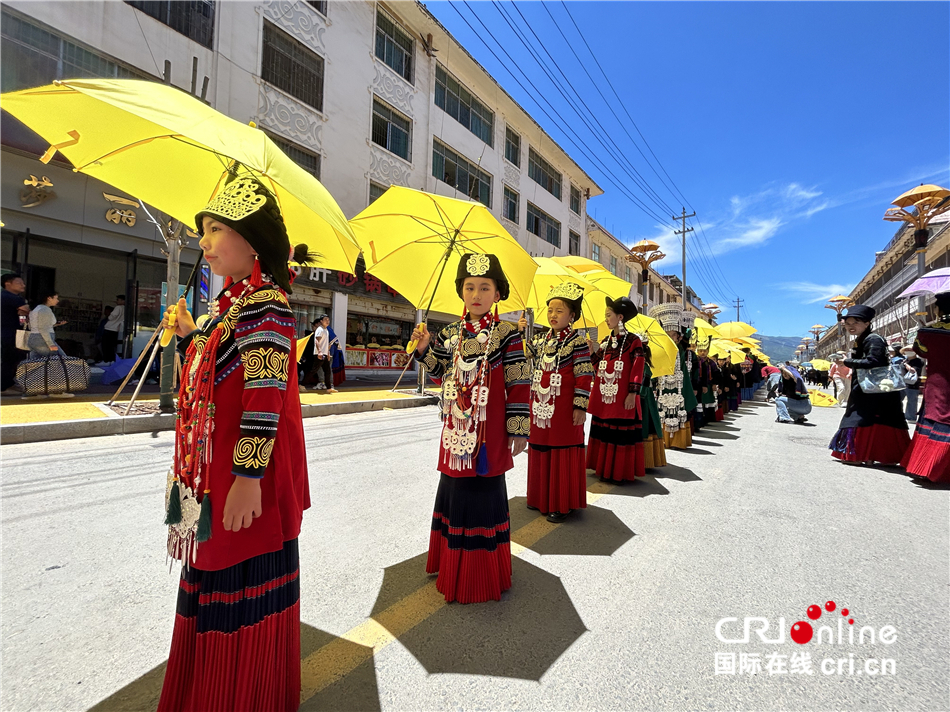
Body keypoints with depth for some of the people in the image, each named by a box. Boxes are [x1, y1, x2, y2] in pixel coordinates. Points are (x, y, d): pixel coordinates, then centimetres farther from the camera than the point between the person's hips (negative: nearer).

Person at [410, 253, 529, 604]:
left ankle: (484, 574, 26)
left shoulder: (506, 334, -8)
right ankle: (453, 564, 39)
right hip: (455, 430, 6)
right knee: (453, 489, 17)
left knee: (486, 493, 5)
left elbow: (519, 384, -8)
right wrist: (425, 348, -2)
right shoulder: (450, 333, 7)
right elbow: (441, 372, 15)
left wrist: (518, 429, -9)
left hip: (489, 434, -5)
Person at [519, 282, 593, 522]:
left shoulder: (577, 341, -8)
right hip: (539, 407, 7)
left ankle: (561, 504, 16)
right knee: (539, 452, 15)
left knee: (563, 456, 3)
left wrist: (580, 406, -15)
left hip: (563, 409, -6)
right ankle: (540, 497, 31)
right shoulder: (541, 339, 11)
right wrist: (520, 334, 0)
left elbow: (584, 376, -11)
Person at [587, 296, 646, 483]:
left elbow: (638, 369, -10)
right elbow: (599, 367, 11)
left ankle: (623, 472, 13)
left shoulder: (633, 340, -6)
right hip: (603, 396, 6)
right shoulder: (605, 341, 12)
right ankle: (604, 468, 21)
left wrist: (632, 394, -15)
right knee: (604, 431, 10)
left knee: (623, 434, 1)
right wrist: (593, 352, -2)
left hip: (622, 397, -6)